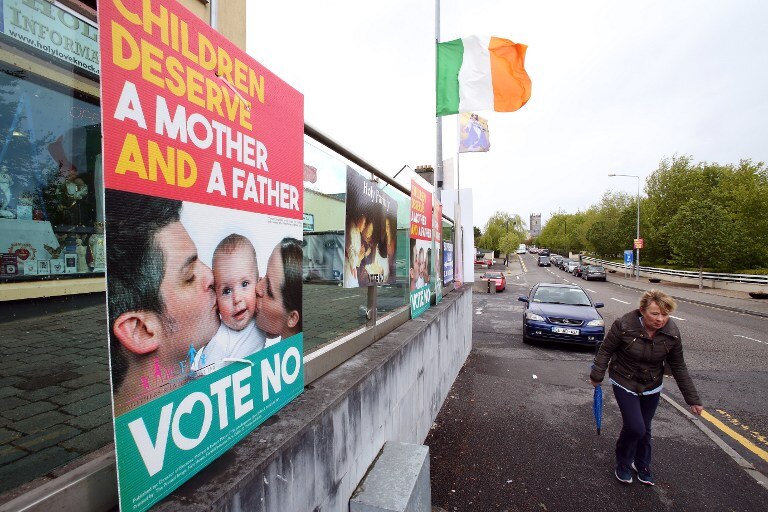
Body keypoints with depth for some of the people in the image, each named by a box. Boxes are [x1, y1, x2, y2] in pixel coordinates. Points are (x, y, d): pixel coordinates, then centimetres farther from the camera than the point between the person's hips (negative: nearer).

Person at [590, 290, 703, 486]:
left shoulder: (672, 334, -13)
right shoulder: (624, 326, -26)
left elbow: (678, 368, -1)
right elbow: (605, 350, -13)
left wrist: (693, 399, 2)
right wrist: (597, 376, -6)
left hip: (652, 388, 4)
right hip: (625, 384, -4)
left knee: (644, 429, 14)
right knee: (635, 427, -10)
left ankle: (642, 465, 40)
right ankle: (623, 463, 19)